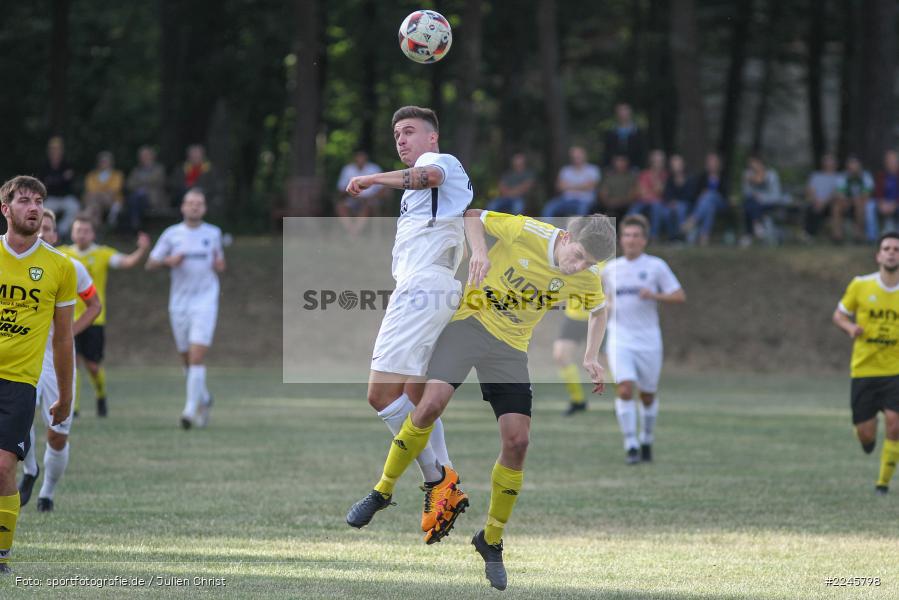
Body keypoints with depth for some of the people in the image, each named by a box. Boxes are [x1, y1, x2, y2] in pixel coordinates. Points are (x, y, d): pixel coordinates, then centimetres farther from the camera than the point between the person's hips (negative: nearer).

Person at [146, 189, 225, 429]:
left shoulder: (213, 234, 6)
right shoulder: (171, 234, 4)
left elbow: (220, 265, 18)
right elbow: (150, 263, 6)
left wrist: (219, 265, -6)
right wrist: (168, 261, -14)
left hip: (205, 303, -2)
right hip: (179, 303, 2)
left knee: (197, 357, -15)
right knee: (187, 359, 9)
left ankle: (190, 409, -17)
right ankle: (203, 399, 34)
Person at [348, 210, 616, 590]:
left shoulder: (587, 280, -6)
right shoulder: (527, 232, -18)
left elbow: (598, 310, 18)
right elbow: (473, 214, -6)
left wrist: (591, 358, 5)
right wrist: (479, 252, -23)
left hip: (511, 346, 3)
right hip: (471, 321, -3)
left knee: (516, 441, -9)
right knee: (432, 403, -23)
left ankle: (491, 541, 9)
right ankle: (382, 492, 0)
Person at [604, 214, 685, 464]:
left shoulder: (656, 266, 0)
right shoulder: (611, 269, 9)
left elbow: (680, 296, -3)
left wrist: (655, 295, -19)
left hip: (648, 339, -1)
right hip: (620, 338, 1)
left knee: (648, 395, 9)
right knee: (625, 389, -17)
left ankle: (646, 441, 32)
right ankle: (631, 446, -15)